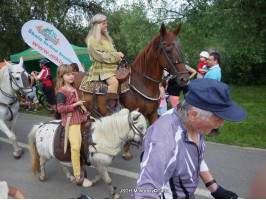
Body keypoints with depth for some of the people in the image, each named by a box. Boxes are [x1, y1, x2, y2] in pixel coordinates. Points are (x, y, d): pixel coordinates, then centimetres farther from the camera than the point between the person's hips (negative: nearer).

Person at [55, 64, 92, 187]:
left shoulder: (73, 89, 14)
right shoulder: (61, 92, -12)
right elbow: (60, 108, -17)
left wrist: (82, 105, 8)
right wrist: (75, 105, -19)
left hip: (80, 117, 9)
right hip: (71, 121, -9)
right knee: (76, 146, -18)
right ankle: (78, 177, -9)